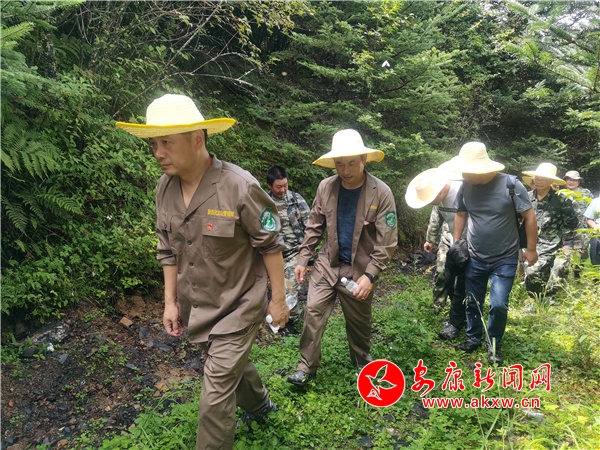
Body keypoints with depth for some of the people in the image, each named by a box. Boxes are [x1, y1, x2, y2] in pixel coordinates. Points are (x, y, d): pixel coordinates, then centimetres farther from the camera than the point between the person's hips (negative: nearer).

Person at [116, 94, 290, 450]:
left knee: (216, 396, -2)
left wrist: (279, 299, -9)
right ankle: (260, 406, 57)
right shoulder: (165, 188, -5)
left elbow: (271, 245, -15)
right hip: (196, 308, 7)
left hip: (237, 307, -6)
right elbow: (168, 249, 6)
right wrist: (171, 301, 8)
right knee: (234, 363, 28)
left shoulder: (239, 186, -24)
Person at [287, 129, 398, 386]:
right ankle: (307, 367, 13)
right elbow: (314, 227, 5)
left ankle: (363, 361, 39)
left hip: (360, 269, -2)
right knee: (313, 312, -3)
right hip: (327, 264, 2)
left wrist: (370, 275, -19)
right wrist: (302, 259, 1)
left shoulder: (381, 193, -15)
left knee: (359, 321, 14)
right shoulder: (326, 187, -5)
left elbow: (387, 241, -14)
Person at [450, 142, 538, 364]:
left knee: (498, 305, -6)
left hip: (505, 260, -3)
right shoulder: (466, 186, -9)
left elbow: (529, 216, -10)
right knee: (473, 302, 14)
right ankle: (473, 338, 36)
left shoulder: (511, 185, -20)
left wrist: (530, 249, -7)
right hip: (474, 258, 4)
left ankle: (494, 344, 19)